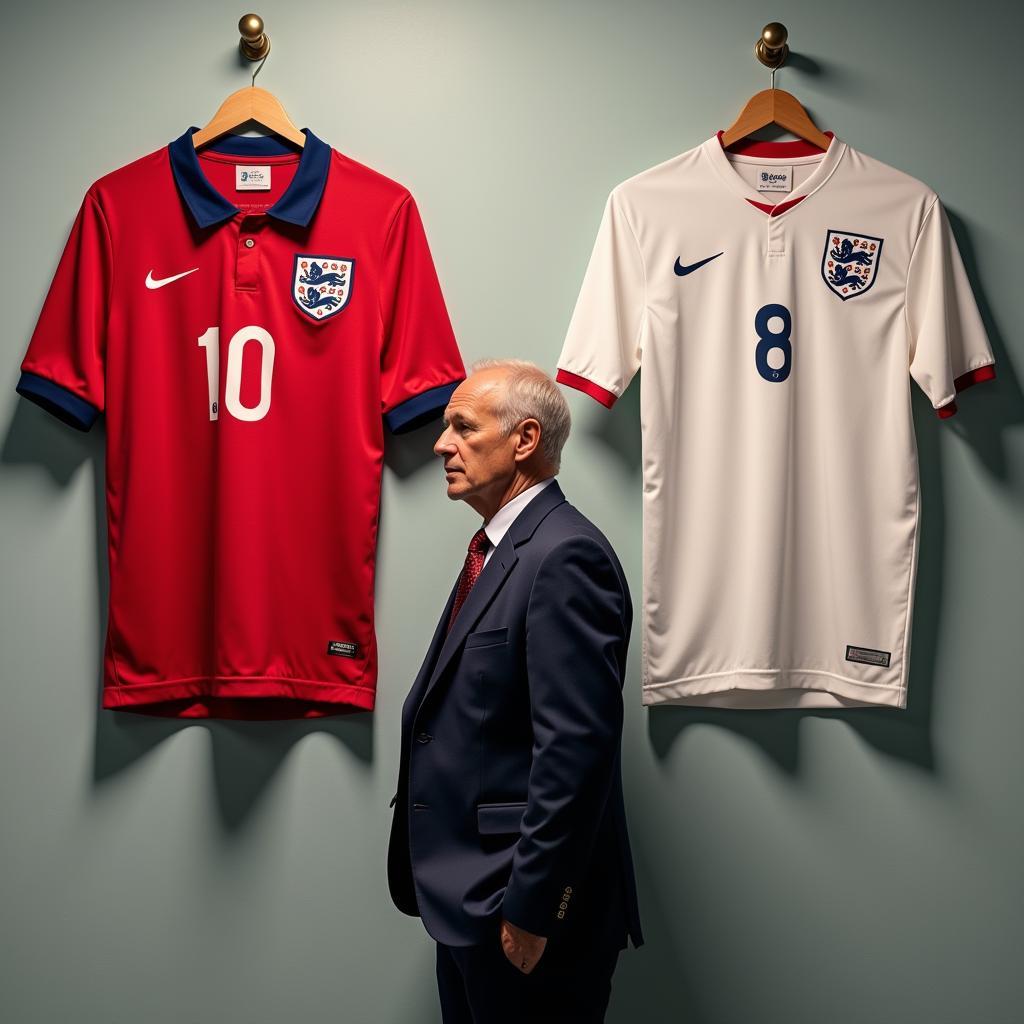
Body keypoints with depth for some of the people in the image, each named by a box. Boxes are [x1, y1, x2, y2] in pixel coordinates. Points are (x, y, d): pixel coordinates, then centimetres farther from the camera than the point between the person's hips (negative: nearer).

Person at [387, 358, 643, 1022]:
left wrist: (531, 907, -21)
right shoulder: (497, 550, 12)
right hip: (468, 902, 9)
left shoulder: (565, 557, -18)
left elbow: (574, 748, -24)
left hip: (523, 910, -9)